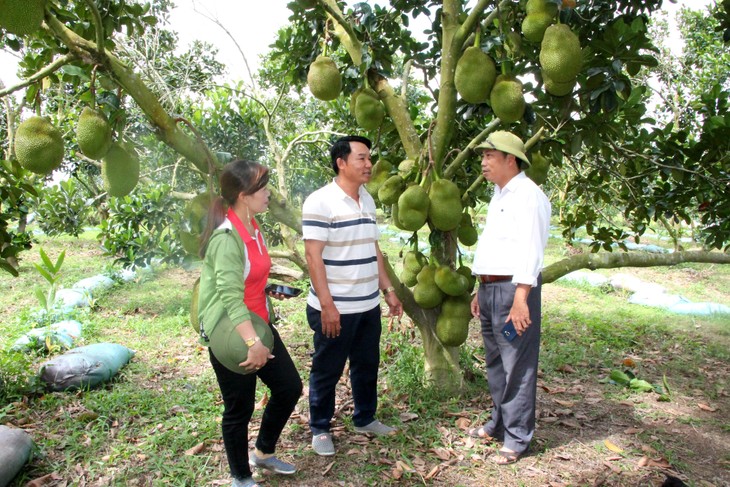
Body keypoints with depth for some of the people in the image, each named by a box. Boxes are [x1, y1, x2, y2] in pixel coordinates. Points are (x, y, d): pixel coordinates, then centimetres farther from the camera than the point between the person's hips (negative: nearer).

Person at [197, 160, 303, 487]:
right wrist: (252, 343, -35)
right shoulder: (227, 237, -23)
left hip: (257, 324, 9)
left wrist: (260, 333, 17)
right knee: (239, 409, 8)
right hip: (230, 334, -9)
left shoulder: (253, 227, 6)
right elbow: (230, 296, -29)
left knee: (289, 387, 14)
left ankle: (263, 453, 37)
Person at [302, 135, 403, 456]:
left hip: (368, 305, 7)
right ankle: (320, 429, 28)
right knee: (327, 371, 9)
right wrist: (326, 305, -21)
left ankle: (365, 419, 38)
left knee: (367, 366, 19)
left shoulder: (367, 200, 10)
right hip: (335, 308, -7)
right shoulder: (320, 202, -14)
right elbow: (313, 255, -17)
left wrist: (388, 289, 13)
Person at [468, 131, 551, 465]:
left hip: (514, 288, -9)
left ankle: (517, 438, 12)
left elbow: (530, 251, -19)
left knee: (517, 367, 0)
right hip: (490, 288, 10)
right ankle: (499, 423, 32)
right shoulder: (498, 196, 19)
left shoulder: (528, 195, -11)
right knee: (495, 363, 18)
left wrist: (520, 298, -25)